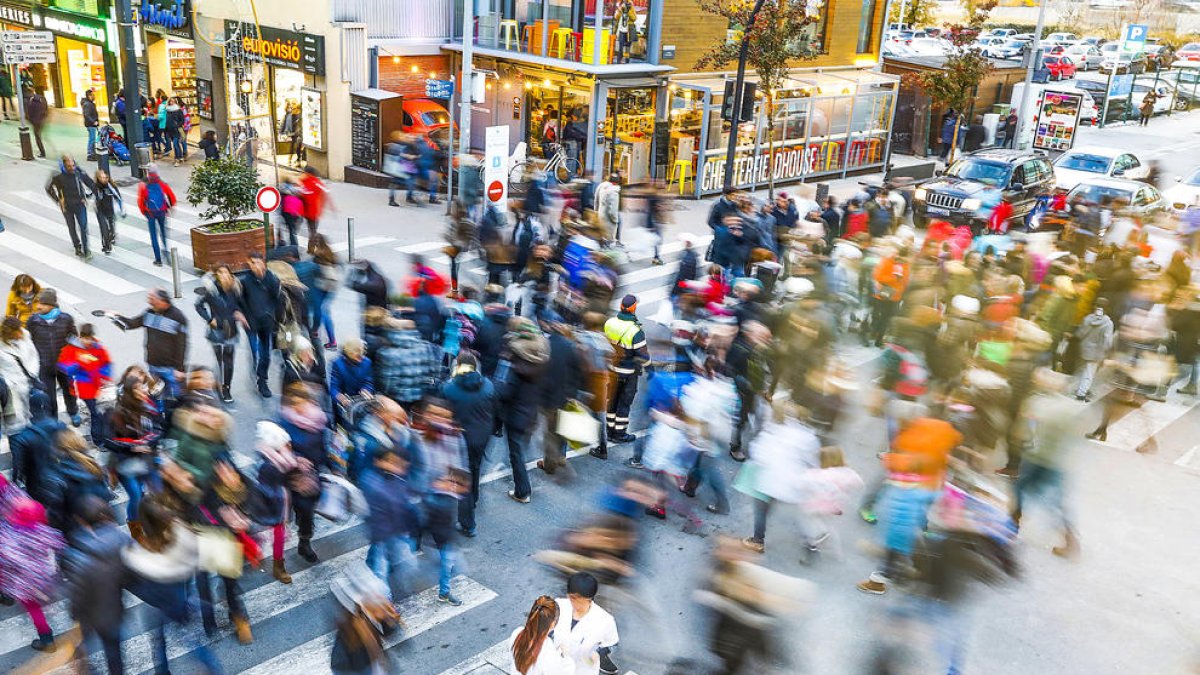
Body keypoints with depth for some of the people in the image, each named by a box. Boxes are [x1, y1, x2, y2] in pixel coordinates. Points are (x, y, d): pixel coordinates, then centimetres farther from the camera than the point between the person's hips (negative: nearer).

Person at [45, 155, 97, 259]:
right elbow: (48, 188, 0)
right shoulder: (58, 176, -14)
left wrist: (86, 197, 0)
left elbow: (91, 184, 5)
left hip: (80, 204, 0)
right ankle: (77, 247, 29)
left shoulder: (79, 172, -10)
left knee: (83, 227, -7)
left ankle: (86, 250, 0)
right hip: (67, 207, 0)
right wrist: (58, 200, -5)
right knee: (72, 228, 13)